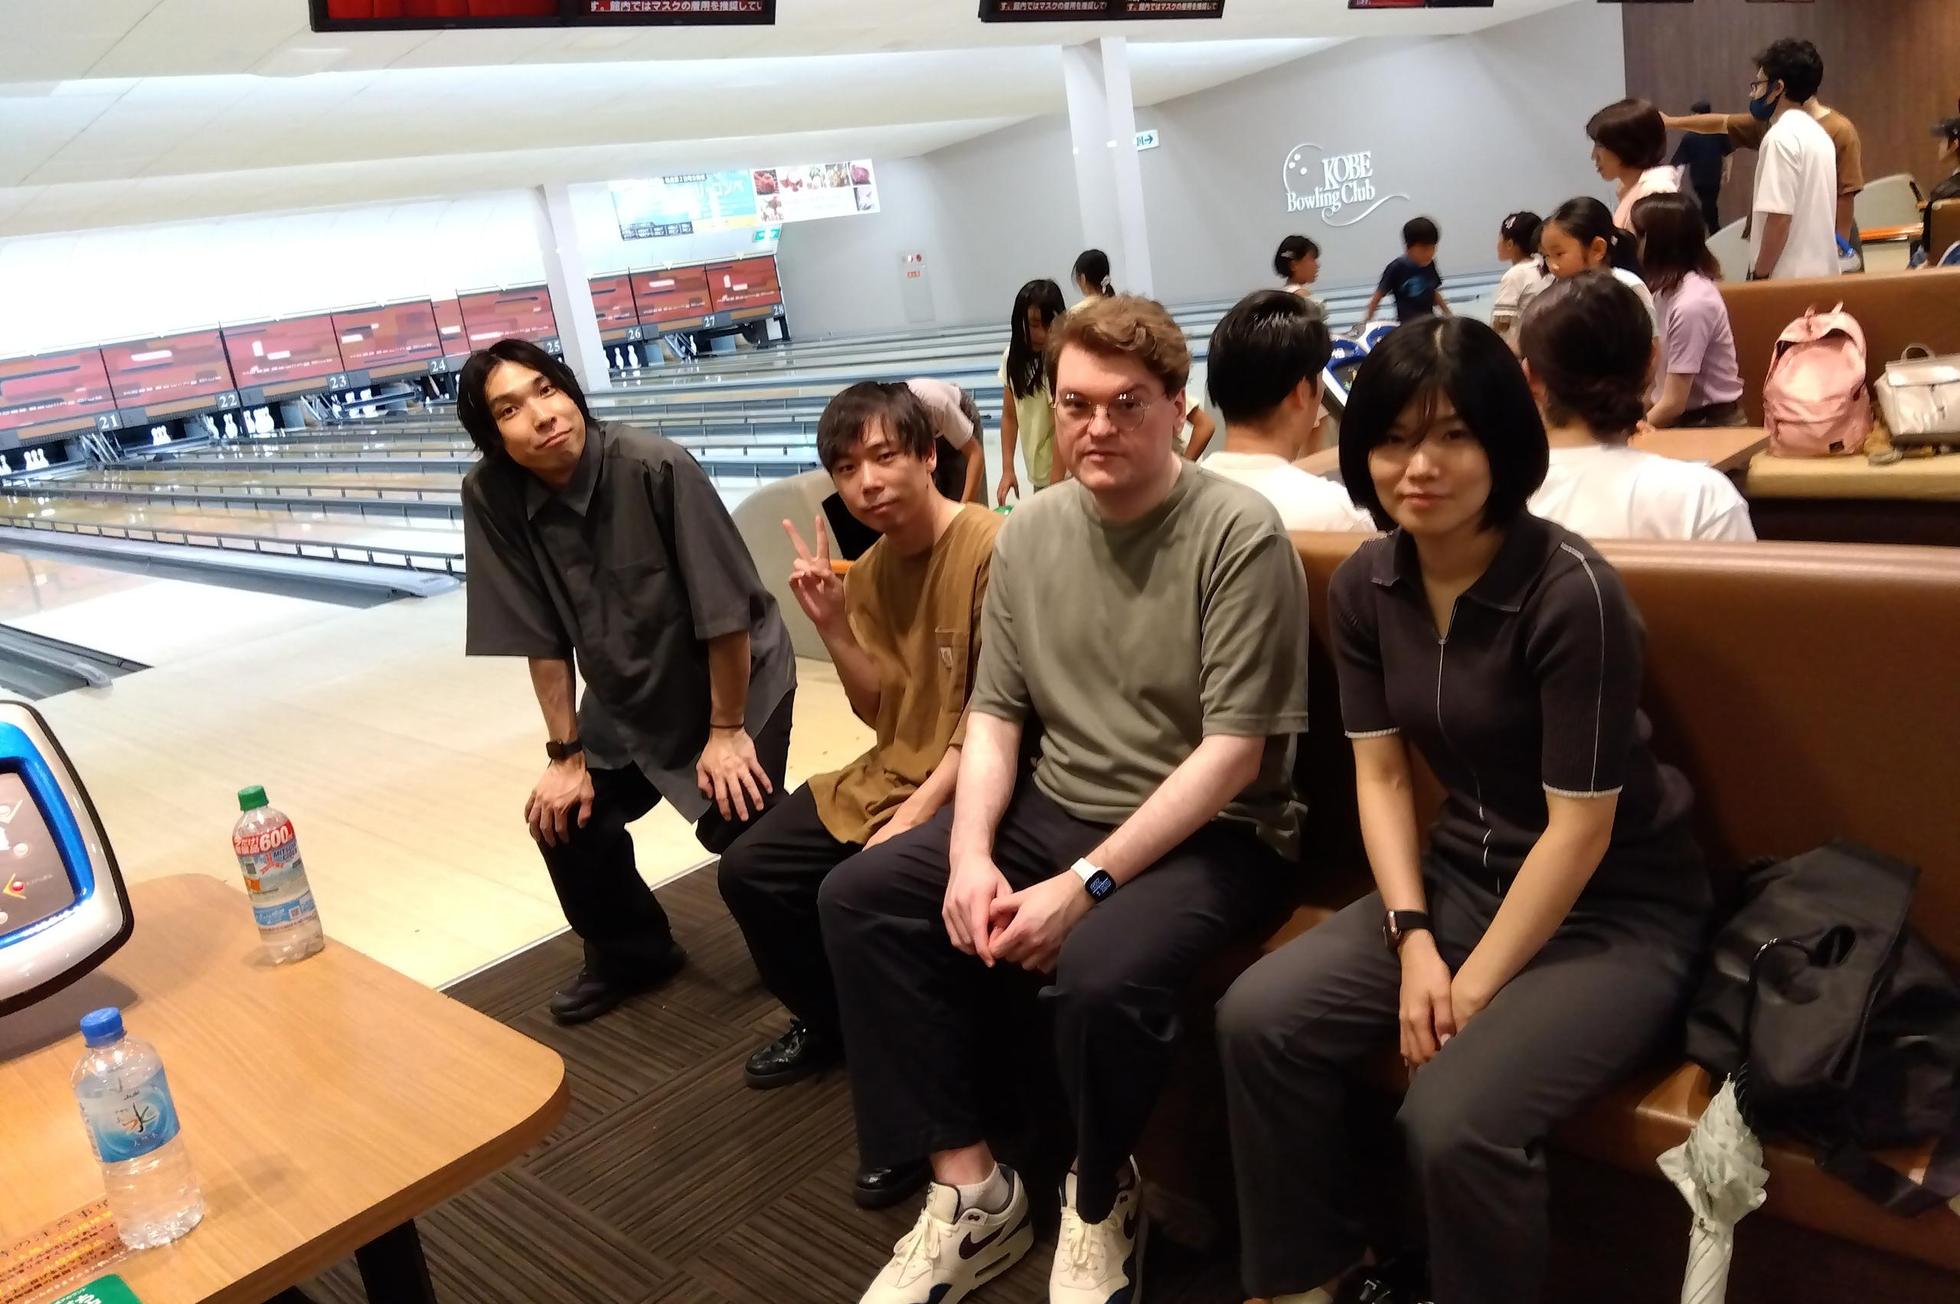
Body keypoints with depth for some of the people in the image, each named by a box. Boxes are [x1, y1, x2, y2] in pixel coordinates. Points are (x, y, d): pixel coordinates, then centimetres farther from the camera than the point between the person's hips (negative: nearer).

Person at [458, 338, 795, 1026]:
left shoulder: (656, 467, -29)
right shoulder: (491, 495, -17)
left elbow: (724, 608, -22)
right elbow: (541, 635, -10)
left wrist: (726, 731, -16)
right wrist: (567, 753, -8)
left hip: (736, 678, -4)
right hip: (626, 697, 5)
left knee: (734, 821, -16)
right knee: (563, 814, -1)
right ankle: (632, 951, 28)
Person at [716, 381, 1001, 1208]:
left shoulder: (992, 547, -19)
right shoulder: (871, 568, 6)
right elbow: (882, 712, 7)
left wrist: (916, 816, -23)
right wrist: (831, 624, -8)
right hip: (892, 771, 9)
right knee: (749, 872, 5)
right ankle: (830, 1022, 30)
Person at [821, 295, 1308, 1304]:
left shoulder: (1239, 533, -14)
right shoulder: (1029, 533, 4)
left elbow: (1232, 750, -18)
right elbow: (994, 712, 7)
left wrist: (1084, 884, -23)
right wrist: (970, 852, -12)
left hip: (1212, 835, -6)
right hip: (1056, 810, 6)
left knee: (1102, 972, -34)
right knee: (858, 897, -8)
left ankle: (1100, 1201, 1)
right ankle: (972, 1190, 0)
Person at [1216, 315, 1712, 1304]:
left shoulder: (1571, 591, -24)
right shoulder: (1366, 584, -4)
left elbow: (1578, 829, -20)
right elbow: (1380, 772, 0)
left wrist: (1473, 987, -16)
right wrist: (1412, 939, -11)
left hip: (1616, 911, -6)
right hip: (1461, 877, 6)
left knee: (1453, 1120, -28)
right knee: (1258, 1019, -11)